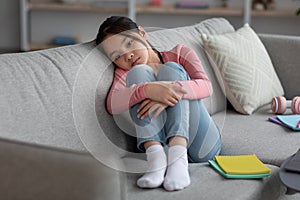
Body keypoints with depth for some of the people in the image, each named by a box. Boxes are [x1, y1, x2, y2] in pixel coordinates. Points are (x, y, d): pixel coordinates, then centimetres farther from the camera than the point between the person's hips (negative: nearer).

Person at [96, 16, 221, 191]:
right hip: (162, 146, 0)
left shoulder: (179, 54, 15)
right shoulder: (125, 73, 15)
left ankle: (178, 157, -36)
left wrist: (172, 90, -26)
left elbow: (206, 86, -6)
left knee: (170, 69, -15)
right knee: (138, 71, -12)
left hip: (202, 145, 0)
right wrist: (147, 89, -29)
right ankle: (156, 157, -33)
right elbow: (112, 105, -9)